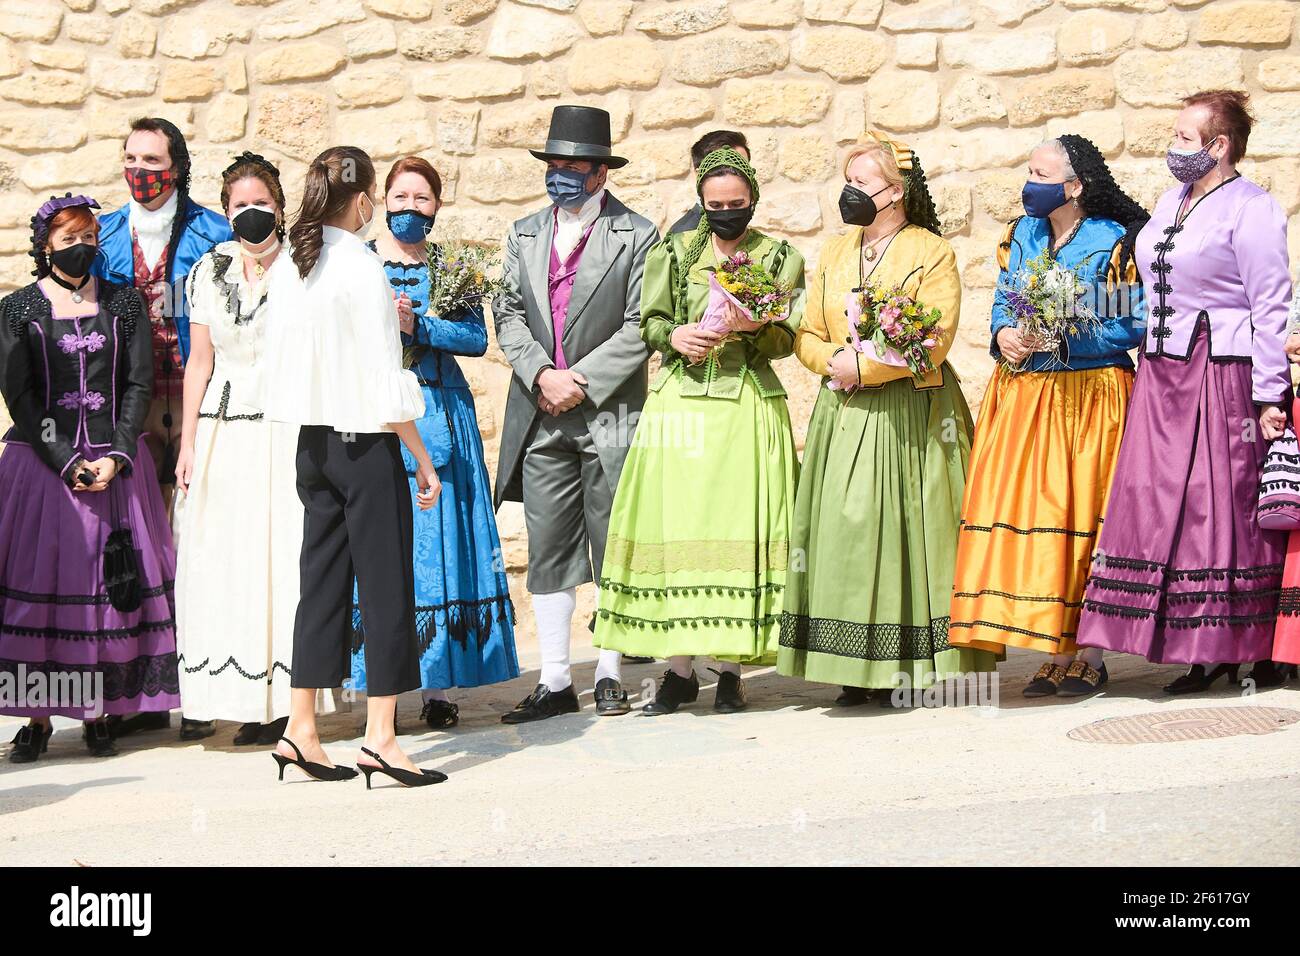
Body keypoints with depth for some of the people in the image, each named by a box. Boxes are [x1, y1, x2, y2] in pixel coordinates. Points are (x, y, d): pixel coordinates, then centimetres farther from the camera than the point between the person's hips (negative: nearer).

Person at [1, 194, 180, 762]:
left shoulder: (124, 303, 9)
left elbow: (140, 384, 4)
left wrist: (115, 457, -9)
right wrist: (66, 463, -12)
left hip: (116, 463, 2)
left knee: (114, 586, -1)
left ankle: (98, 712, 7)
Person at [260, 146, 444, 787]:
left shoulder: (286, 269, 7)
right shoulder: (362, 267, -13)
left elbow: (284, 366, 12)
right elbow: (384, 382, -15)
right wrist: (423, 459, -8)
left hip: (312, 442, 7)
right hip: (366, 444, -7)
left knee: (321, 582, 11)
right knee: (385, 584, -1)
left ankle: (300, 730, 13)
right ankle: (379, 736, 0)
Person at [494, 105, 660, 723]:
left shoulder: (636, 236, 0)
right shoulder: (525, 234, 15)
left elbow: (640, 325, -6)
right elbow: (508, 313, 9)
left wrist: (581, 383, -12)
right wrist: (542, 375, -7)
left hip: (609, 413, -4)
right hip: (540, 417, 4)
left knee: (614, 550, 3)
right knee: (547, 550, 5)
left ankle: (609, 674, 13)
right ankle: (554, 682, 10)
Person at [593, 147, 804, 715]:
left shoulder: (780, 258, 9)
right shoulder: (674, 253, 12)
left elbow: (787, 340, 2)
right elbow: (649, 324, 10)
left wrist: (754, 327, -18)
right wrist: (675, 336, -11)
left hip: (749, 405, -1)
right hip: (680, 402, 1)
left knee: (740, 528, -5)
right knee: (676, 525, -4)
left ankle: (731, 670, 2)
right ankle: (680, 668, 2)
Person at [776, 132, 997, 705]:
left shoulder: (932, 253, -1)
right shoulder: (833, 253, 16)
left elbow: (933, 340, -12)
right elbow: (806, 335, 12)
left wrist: (863, 367, -13)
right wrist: (835, 360, -8)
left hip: (911, 415, -5)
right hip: (843, 416, 5)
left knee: (905, 527, -5)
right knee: (845, 528, -1)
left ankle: (909, 664, 1)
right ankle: (857, 669, 3)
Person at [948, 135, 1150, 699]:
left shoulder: (1114, 243, -6)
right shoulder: (1021, 235, 12)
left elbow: (1132, 326, -9)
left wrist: (1061, 338, -18)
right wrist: (1005, 335, -6)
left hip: (1089, 394, -5)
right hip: (1023, 393, 5)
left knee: (1084, 521, -3)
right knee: (1029, 515, -1)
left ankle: (1090, 659, 6)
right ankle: (1056, 656, 7)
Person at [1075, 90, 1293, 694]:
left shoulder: (1251, 209, -8)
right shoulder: (1170, 202, 16)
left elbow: (1270, 309, -12)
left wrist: (1270, 397, -15)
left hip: (1223, 375, -8)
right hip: (1162, 375, 8)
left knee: (1221, 506, -3)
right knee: (1160, 504, 4)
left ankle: (1236, 645, 7)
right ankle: (1203, 649, 10)